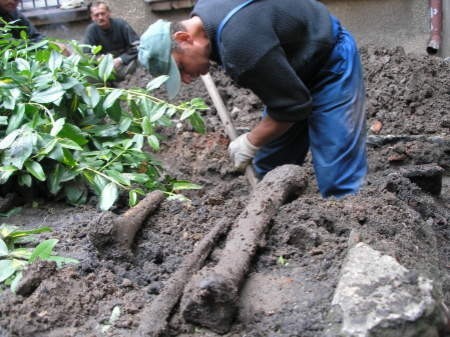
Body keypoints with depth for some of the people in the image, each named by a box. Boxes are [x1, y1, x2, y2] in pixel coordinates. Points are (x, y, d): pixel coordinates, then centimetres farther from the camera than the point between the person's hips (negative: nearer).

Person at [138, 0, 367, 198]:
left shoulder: (240, 43, -37)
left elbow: (293, 105, -28)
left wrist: (251, 142, -14)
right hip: (291, 68, 9)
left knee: (338, 181, -14)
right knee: (269, 168, 10)